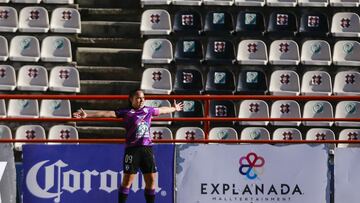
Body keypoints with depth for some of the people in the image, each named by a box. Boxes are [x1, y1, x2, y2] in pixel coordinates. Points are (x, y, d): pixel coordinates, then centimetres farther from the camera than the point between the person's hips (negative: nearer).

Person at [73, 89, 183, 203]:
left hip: (147, 148, 4)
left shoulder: (149, 110, 12)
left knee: (151, 180, 5)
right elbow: (107, 113, -8)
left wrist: (174, 108, 48)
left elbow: (162, 110, 31)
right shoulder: (126, 112, -1)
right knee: (128, 180, -4)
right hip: (132, 149, -4)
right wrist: (87, 114, -16)